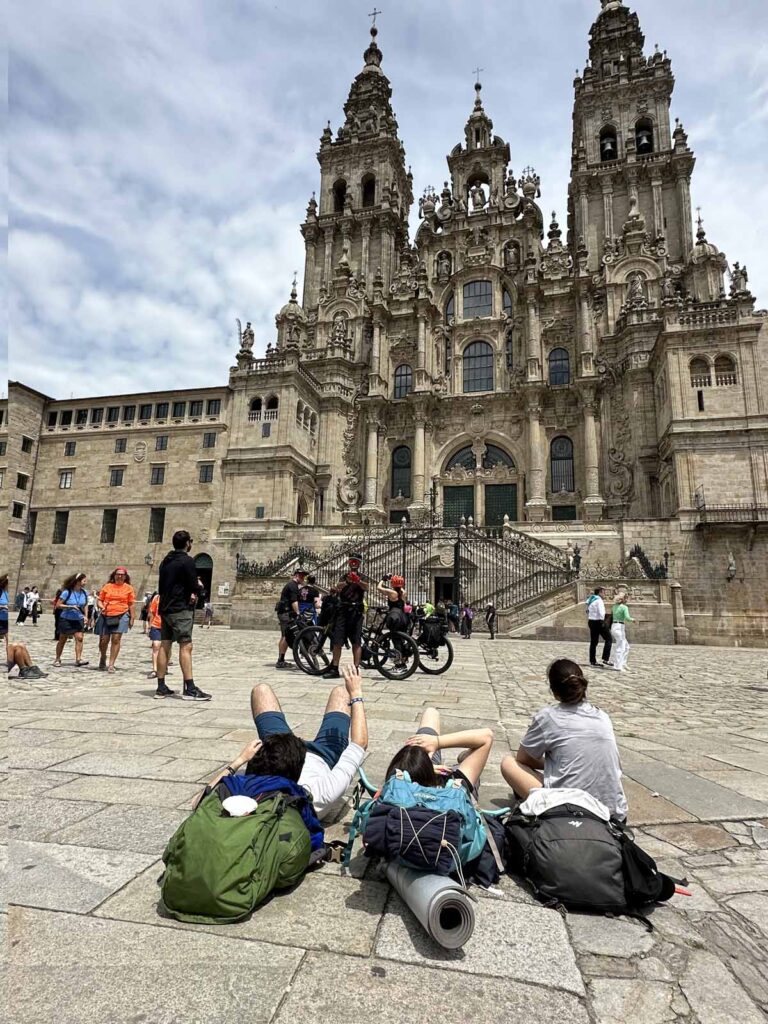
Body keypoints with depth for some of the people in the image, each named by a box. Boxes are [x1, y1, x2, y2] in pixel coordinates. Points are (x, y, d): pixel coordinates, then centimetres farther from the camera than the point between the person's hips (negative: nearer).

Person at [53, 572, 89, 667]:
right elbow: (58, 605, -13)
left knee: (79, 638, -12)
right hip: (66, 619, -3)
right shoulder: (67, 592, -15)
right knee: (62, 640, 10)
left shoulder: (84, 592, -1)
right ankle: (57, 660, 25)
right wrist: (71, 607, -23)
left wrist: (85, 616, 4)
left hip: (79, 619, 3)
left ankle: (78, 659, -14)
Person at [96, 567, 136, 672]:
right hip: (106, 616, 2)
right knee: (103, 640, 5)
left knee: (116, 639, -9)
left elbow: (131, 604, 7)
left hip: (121, 616, -1)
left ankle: (111, 665, -2)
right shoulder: (107, 586, 9)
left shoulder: (129, 588, 6)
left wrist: (132, 618, 3)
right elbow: (100, 600, 12)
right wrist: (101, 607, -9)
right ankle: (102, 658, 34)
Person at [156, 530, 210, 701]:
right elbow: (194, 587, -14)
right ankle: (190, 689, -13)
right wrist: (198, 586, 9)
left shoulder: (165, 561, 16)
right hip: (181, 609, -8)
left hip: (165, 608, 8)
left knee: (164, 646, 9)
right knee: (186, 647, -10)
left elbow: (161, 588, 19)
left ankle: (161, 687, 13)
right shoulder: (187, 561, -10)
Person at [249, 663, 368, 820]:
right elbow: (360, 744, -35)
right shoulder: (326, 795, -47)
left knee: (261, 689, 13)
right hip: (323, 760, -1)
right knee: (341, 691, 9)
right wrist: (356, 693, -29)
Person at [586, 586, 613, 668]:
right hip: (598, 622, -9)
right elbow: (601, 612, -23)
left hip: (591, 621, 9)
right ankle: (605, 659, -4)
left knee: (593, 642, 11)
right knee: (609, 639, 1)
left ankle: (592, 662, 15)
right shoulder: (599, 600, -14)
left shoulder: (589, 600, 13)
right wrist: (602, 621, -13)